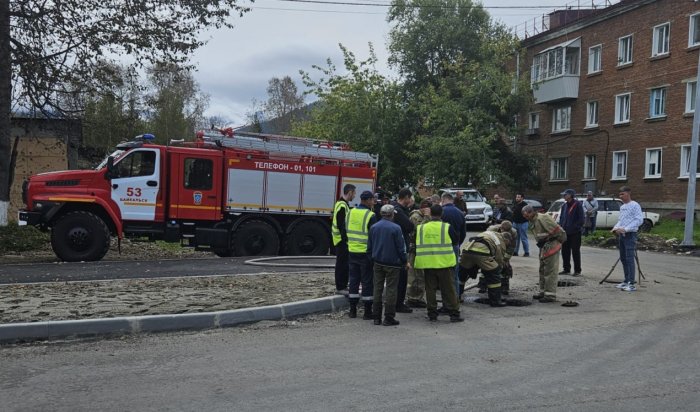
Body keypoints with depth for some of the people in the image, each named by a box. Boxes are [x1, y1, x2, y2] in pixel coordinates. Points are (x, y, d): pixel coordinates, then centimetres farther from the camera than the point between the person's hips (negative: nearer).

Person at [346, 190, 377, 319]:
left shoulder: (350, 213, 6)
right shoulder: (370, 216, -14)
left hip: (352, 252, 6)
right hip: (366, 253, -6)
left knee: (354, 280, 13)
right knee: (367, 282, 3)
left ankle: (352, 310, 18)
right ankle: (367, 312, 8)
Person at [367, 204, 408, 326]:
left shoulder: (373, 227, 3)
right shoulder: (395, 228, -13)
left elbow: (369, 246, 8)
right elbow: (400, 247, -10)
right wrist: (404, 261, 2)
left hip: (377, 262, 5)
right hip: (392, 263, -5)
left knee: (377, 289, 10)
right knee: (391, 290, 2)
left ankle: (377, 317, 13)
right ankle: (389, 318, 3)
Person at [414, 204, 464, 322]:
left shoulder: (420, 228, 1)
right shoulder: (447, 227, -6)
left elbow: (417, 245, 11)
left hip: (428, 264, 2)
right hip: (444, 263, -2)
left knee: (430, 289, 9)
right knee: (449, 289, 5)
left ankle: (432, 314, 13)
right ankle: (454, 314, 9)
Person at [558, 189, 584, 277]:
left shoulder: (577, 205, -10)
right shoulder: (564, 206, 11)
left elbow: (582, 219, -12)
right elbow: (561, 217, 18)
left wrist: (575, 227, -17)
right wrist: (561, 227, 4)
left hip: (575, 233, -7)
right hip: (565, 232, 7)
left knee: (575, 251, 0)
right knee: (565, 251, 10)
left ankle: (577, 271, 8)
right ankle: (566, 269, 21)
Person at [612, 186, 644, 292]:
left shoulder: (634, 205, -10)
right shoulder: (622, 207, 17)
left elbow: (639, 220, -18)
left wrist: (625, 229, -22)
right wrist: (616, 227, 5)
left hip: (630, 235, -9)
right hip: (621, 235, 9)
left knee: (629, 259, -11)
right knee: (623, 259, 13)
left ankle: (632, 284, -10)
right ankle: (626, 281, 22)